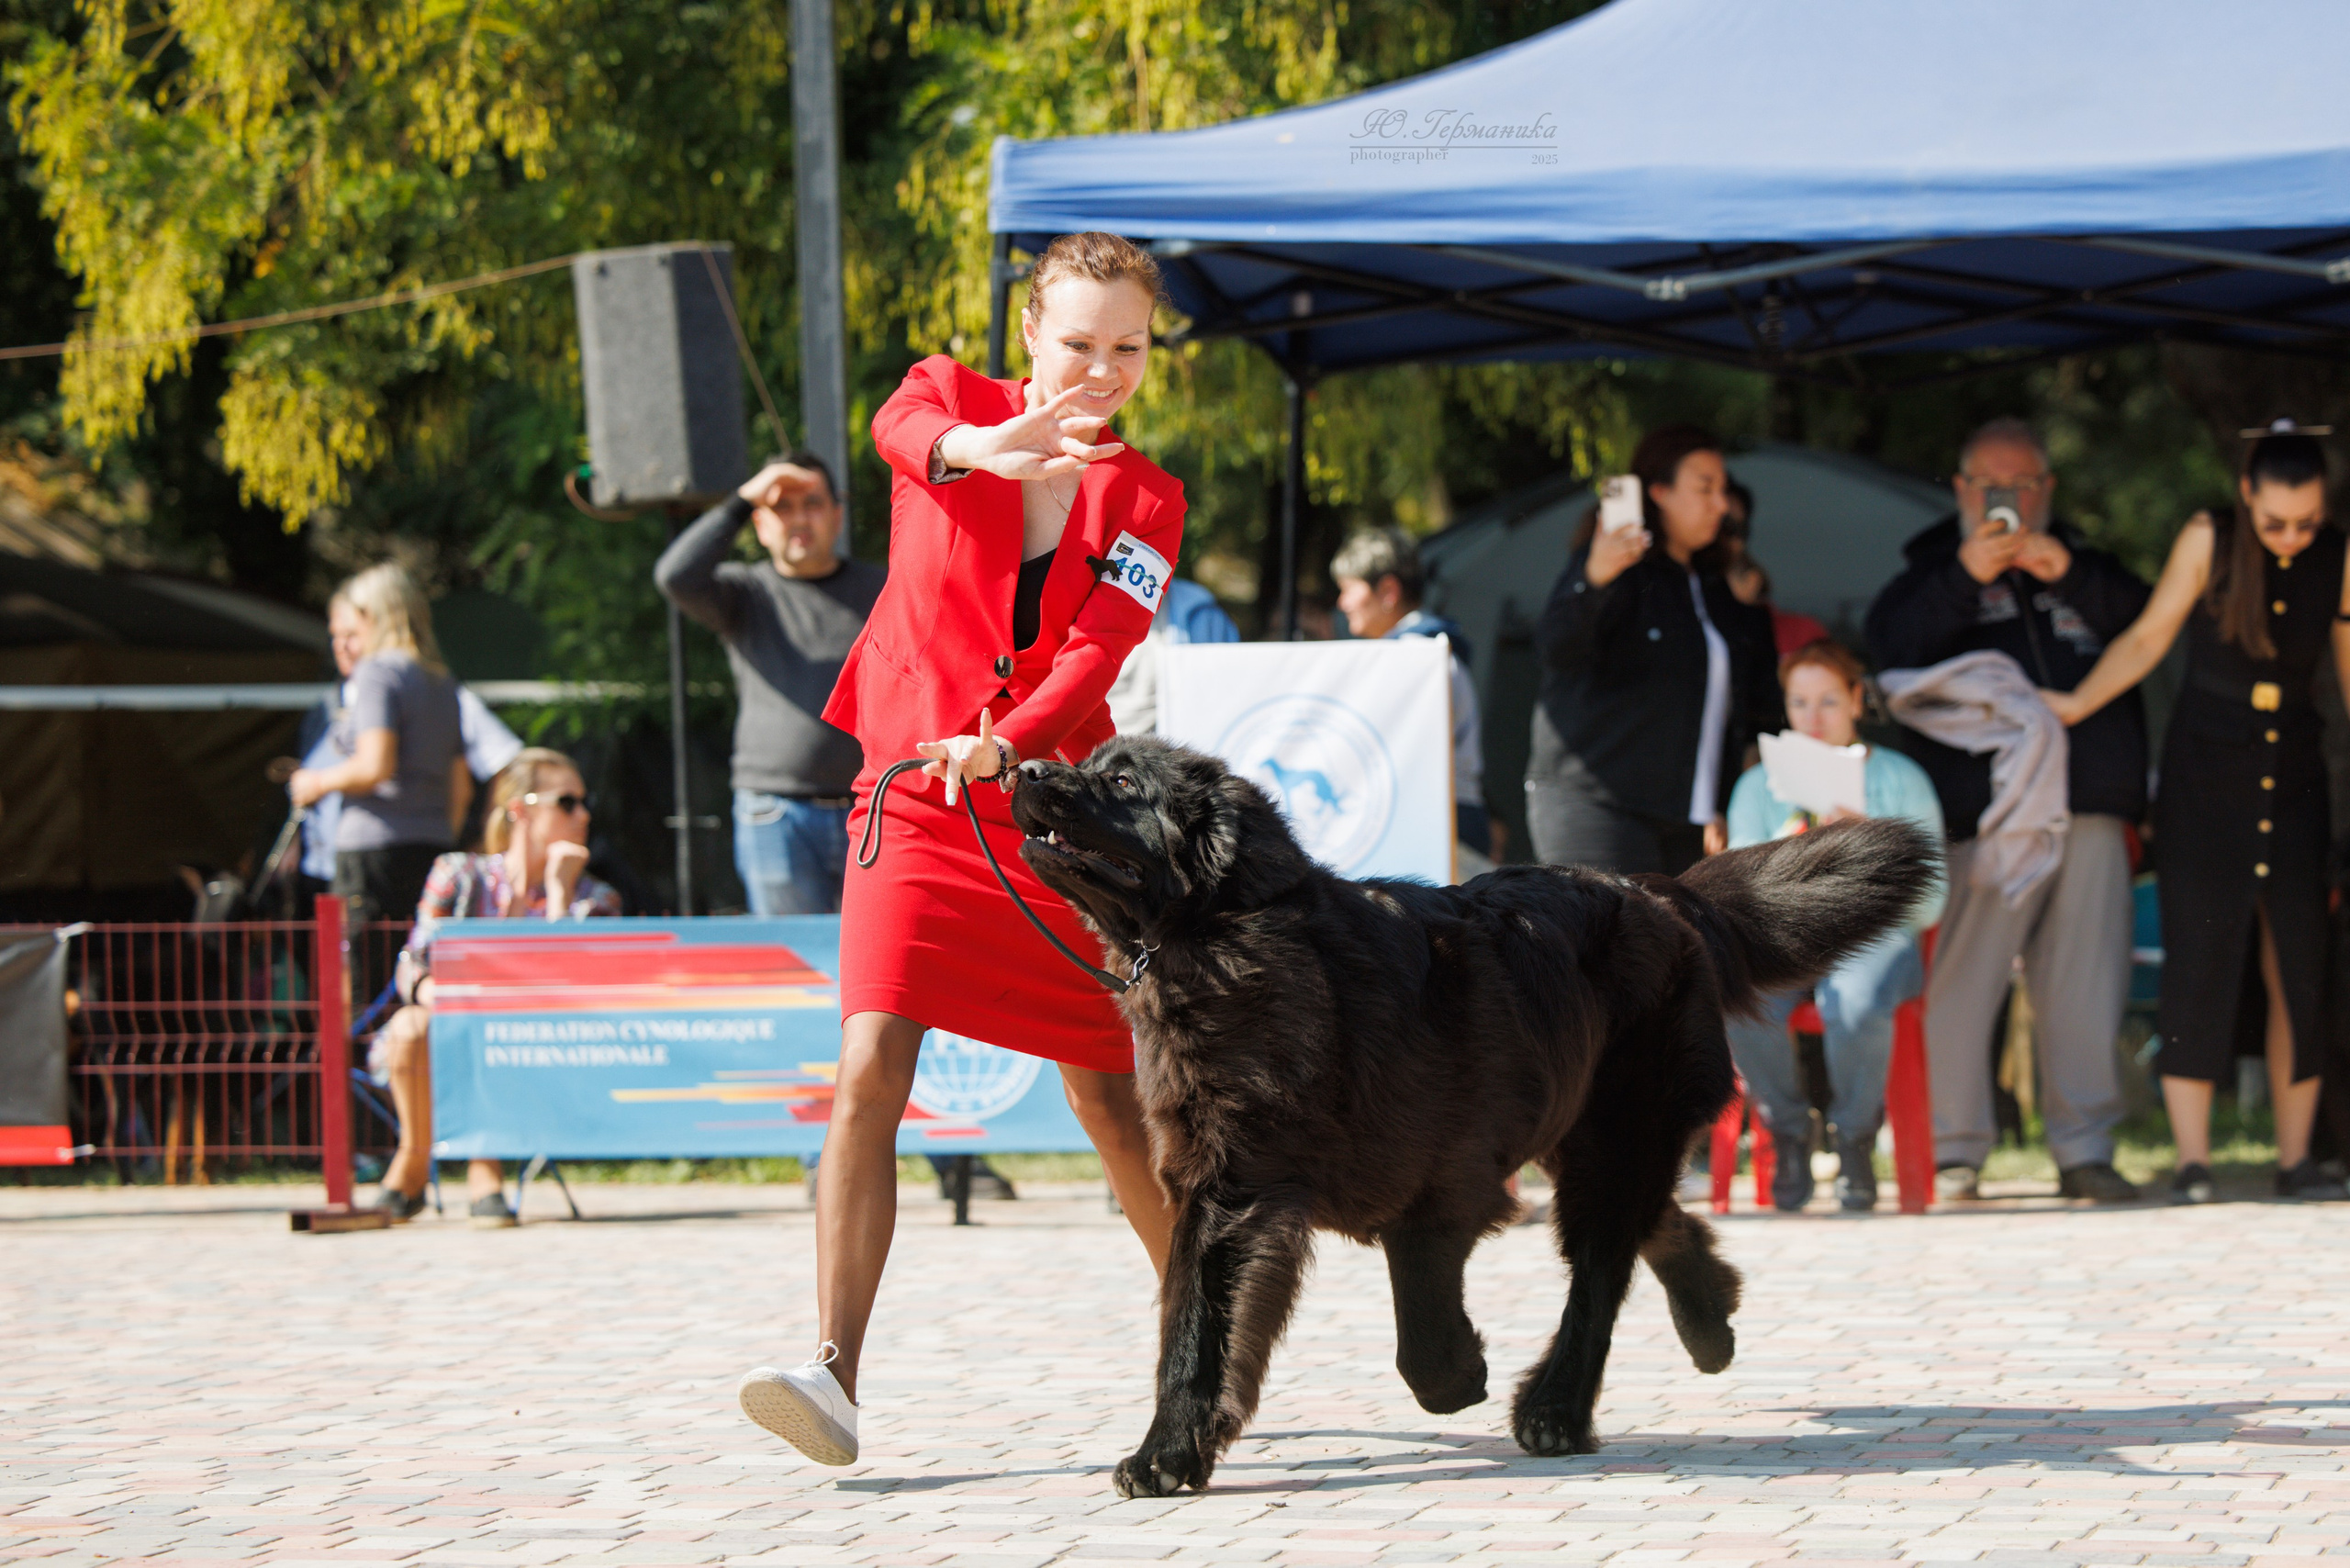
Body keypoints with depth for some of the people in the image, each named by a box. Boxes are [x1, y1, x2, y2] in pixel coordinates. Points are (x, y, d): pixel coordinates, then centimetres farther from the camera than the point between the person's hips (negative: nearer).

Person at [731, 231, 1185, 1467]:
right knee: (871, 1067, -18)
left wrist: (1000, 745, -32)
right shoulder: (950, 399, 2)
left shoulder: (1143, 503, 4)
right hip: (911, 805, -1)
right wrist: (986, 449, -49)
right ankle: (834, 1375, -22)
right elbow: (906, 428, -24)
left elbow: (1095, 655, -12)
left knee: (1112, 1096, 7)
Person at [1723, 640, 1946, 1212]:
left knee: (1856, 1009, -38)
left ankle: (1855, 1138, -10)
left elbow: (1927, 905, -1)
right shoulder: (1759, 786, 12)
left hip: (1873, 934, -2)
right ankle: (1789, 1132, -9)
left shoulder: (1900, 779, 6)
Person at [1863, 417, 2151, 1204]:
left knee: (2085, 989, 0)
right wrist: (1967, 576, -16)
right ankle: (1954, 1150, -3)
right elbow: (1891, 644, -4)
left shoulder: (2085, 566, 23)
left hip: (2089, 809, 3)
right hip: (1979, 811, -3)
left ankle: (2085, 1148, 6)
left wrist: (2069, 574, -7)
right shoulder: (1932, 569, 15)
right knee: (1959, 984, -10)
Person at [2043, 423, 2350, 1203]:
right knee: (2199, 963, -6)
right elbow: (2147, 638, -1)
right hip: (2203, 779, -2)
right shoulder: (2208, 540, -7)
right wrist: (2076, 703, -10)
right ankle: (2192, 1162, -6)